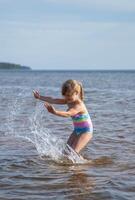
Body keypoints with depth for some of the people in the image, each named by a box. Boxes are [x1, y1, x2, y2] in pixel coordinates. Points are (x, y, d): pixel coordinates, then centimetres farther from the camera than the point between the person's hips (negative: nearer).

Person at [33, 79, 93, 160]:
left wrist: (55, 112, -58)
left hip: (86, 131, -9)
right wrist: (40, 97, -5)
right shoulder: (69, 101, -1)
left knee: (74, 151, -16)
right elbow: (53, 100, 0)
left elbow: (68, 114, -44)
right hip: (77, 130, 9)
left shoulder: (79, 106, -28)